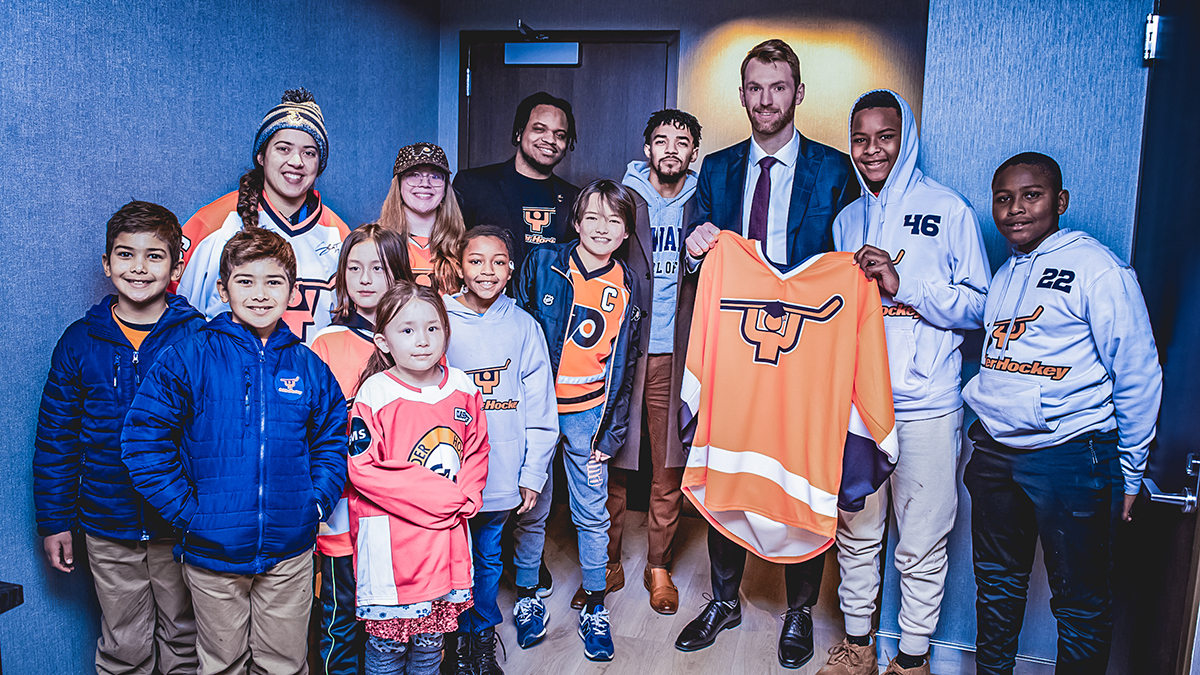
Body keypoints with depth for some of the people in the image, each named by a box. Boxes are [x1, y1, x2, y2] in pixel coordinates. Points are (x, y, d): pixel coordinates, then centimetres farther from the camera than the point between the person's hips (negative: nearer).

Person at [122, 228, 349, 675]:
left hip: (289, 553, 2)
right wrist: (184, 509, -10)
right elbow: (143, 439, -7)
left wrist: (316, 502, -2)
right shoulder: (189, 357, -6)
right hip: (211, 550, -1)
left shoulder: (309, 367, 2)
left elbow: (334, 441, 10)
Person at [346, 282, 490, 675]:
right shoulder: (374, 395, -12)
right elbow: (363, 469, -16)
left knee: (431, 638, 17)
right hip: (390, 541, -4)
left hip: (447, 536, 4)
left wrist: (465, 499, -7)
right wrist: (443, 496, -17)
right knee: (387, 641, 9)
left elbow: (477, 452, 11)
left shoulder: (463, 388, 2)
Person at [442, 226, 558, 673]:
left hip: (502, 473, 1)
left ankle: (482, 634, 37)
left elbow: (539, 409, 1)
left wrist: (532, 475, -1)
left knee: (488, 556, 16)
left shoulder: (524, 326, -1)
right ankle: (464, 636, 33)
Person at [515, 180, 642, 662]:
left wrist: (611, 433, 3)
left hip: (587, 411, 1)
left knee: (592, 513, 7)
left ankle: (595, 607, 23)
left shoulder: (626, 286, 2)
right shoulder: (543, 263, -3)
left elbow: (625, 366, 5)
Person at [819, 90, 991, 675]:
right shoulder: (847, 220, 13)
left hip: (925, 406, -4)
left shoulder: (949, 210, 0)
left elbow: (979, 305, -5)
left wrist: (903, 284, -16)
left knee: (921, 544, 4)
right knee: (854, 532, 12)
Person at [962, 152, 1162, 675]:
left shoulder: (1096, 266, -8)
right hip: (994, 453, 7)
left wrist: (1130, 469, -3)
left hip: (1071, 458, -6)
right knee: (996, 583, 18)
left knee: (1080, 601, 7)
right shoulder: (1003, 276, 13)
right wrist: (984, 422, 15)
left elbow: (1138, 373, -7)